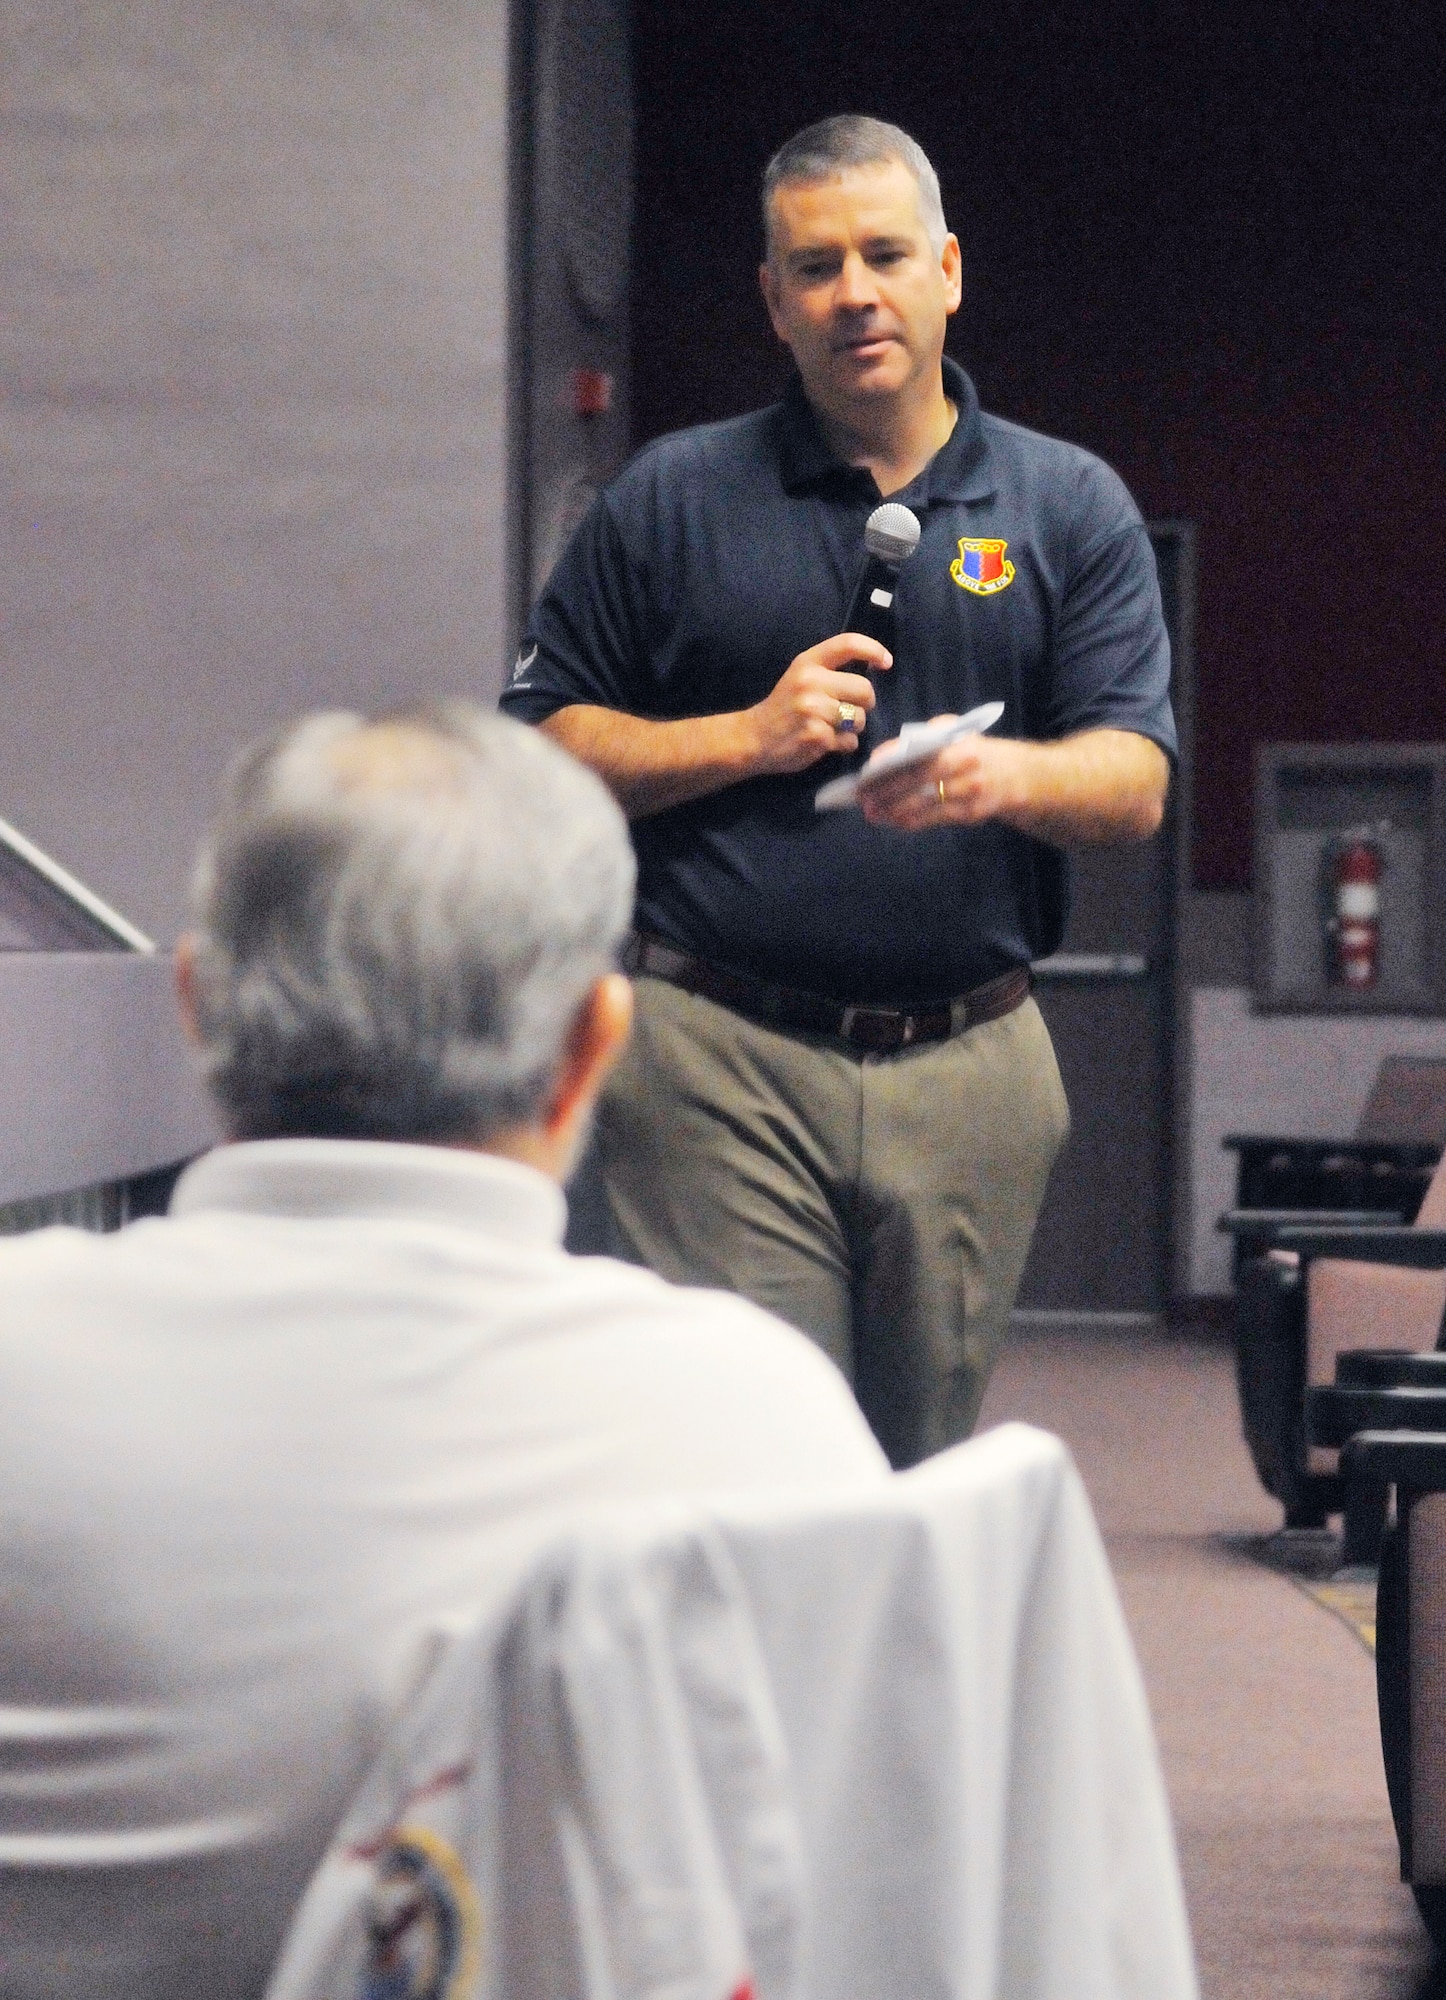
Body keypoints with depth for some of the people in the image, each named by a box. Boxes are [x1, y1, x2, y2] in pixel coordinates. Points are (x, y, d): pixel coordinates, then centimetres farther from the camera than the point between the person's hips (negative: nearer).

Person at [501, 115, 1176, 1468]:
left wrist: (1005, 774, -21)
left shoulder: (1071, 508, 11)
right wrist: (750, 738, -8)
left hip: (969, 1064, 2)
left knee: (925, 1470, 9)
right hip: (719, 1053, -2)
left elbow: (1135, 783, 1)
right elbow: (541, 746, 7)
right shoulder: (670, 501, 8)